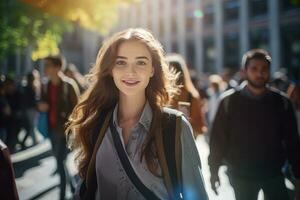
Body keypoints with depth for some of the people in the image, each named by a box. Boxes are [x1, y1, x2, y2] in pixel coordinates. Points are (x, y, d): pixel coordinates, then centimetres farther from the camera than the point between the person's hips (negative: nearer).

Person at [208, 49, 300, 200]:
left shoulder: (281, 102, -2)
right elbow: (218, 138, -4)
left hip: (273, 173, 1)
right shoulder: (230, 101, -7)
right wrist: (214, 171, -4)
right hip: (241, 174, -1)